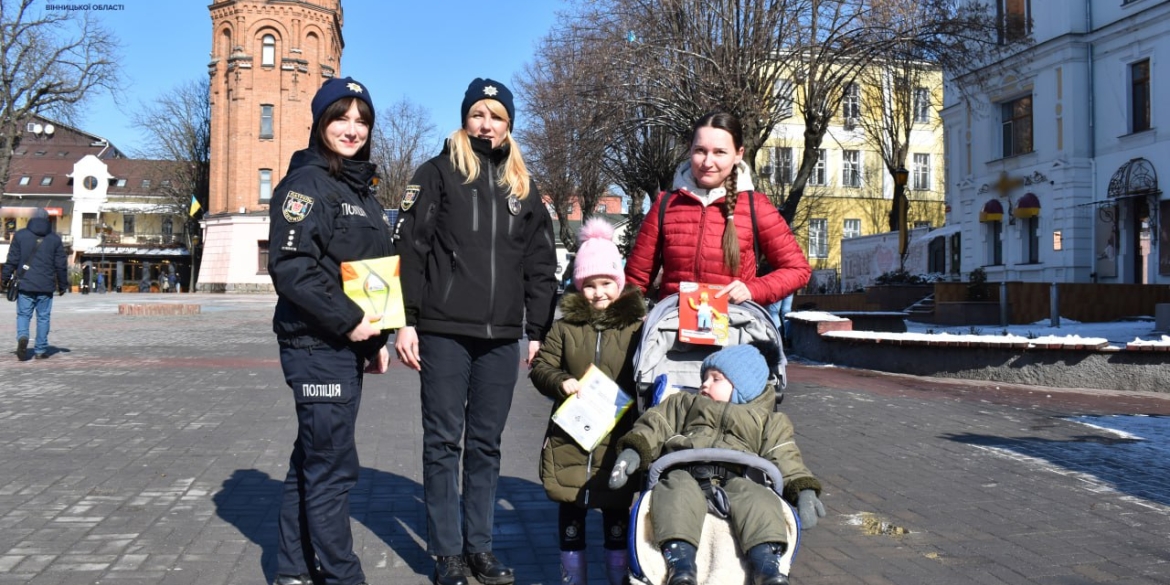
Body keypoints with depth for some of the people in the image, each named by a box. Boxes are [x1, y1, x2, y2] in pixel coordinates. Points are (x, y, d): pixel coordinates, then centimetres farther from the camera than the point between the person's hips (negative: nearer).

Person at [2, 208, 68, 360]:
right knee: (43, 317, 6)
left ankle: (22, 337, -20)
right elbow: (60, 265, 6)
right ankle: (40, 350, 8)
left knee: (23, 314, 7)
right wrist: (63, 285, 14)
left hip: (25, 285, 0)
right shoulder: (55, 239, 4)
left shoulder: (20, 235, 3)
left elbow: (12, 260, 2)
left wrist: (6, 278, 11)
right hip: (46, 286, 0)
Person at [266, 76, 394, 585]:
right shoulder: (307, 183, -9)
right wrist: (349, 320, -19)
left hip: (348, 344, 9)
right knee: (333, 467, -5)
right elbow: (290, 266, -20)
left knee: (313, 459, 15)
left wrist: (377, 339, 15)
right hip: (316, 345, -9)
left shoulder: (362, 191, 17)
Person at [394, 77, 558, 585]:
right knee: (443, 442, 3)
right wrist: (406, 322, -10)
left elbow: (541, 265, 14)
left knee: (486, 444, 10)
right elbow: (410, 251, -3)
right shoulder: (437, 174, 3)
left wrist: (538, 331, 8)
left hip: (501, 336, 3)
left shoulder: (522, 187, 15)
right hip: (444, 332, -3)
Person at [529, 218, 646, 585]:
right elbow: (541, 366, 5)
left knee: (616, 510, 9)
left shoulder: (636, 327, 0)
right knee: (570, 510, 11)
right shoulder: (565, 326, 5)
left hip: (618, 438, -2)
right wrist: (560, 382, -14)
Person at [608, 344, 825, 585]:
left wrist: (804, 490, -1)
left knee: (758, 499, -32)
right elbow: (654, 425, 23)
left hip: (736, 480, 0)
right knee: (679, 493, -35)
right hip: (685, 473, 0)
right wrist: (632, 452, 3)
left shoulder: (767, 421, 31)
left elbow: (786, 460, 18)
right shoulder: (684, 404, 36)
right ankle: (680, 565, -48)